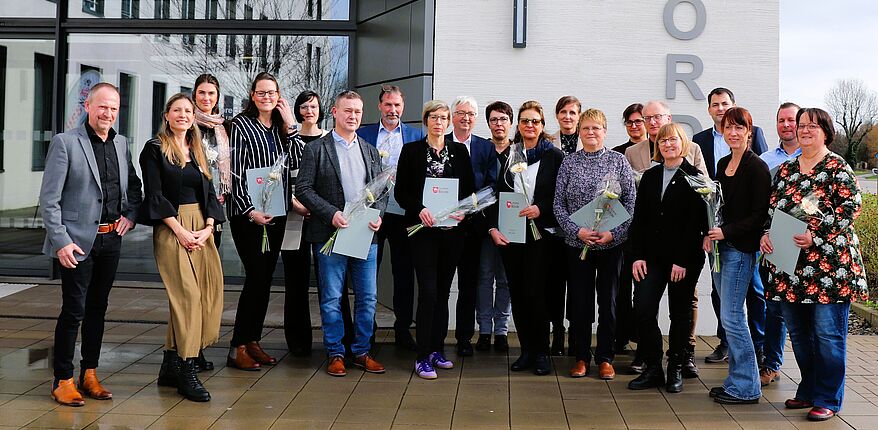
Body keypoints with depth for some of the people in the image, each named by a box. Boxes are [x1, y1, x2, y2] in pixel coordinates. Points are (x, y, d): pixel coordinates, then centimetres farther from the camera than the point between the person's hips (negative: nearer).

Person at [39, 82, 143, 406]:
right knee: (74, 310, -2)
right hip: (78, 242, -6)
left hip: (111, 239, 6)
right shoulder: (65, 142, -8)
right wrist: (61, 241, -16)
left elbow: (134, 185, 24)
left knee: (97, 308, 13)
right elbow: (49, 199, -10)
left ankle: (90, 374, 23)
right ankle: (63, 380, 10)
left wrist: (130, 213, 6)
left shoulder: (121, 144, 10)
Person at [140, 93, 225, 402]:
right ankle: (187, 373, -8)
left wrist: (207, 228, -2)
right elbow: (154, 195, -7)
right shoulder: (155, 149, 0)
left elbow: (210, 192, 14)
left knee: (207, 293, 0)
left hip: (201, 228, 6)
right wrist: (180, 231, -13)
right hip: (171, 229, -6)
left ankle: (171, 366, 10)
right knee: (187, 294, -13)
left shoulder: (198, 152, 18)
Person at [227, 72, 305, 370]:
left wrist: (290, 125, -1)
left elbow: (295, 163, 2)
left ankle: (253, 341, 17)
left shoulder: (281, 129, 15)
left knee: (265, 279, 9)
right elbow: (236, 172, -10)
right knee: (256, 277, -10)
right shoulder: (242, 126, -4)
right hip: (249, 215, -7)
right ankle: (237, 348, -3)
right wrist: (249, 210, -17)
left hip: (276, 214, 7)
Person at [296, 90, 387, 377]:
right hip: (331, 234, -4)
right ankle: (335, 354, 13)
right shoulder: (316, 149, 0)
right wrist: (331, 213, -15)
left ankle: (362, 351, 18)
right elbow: (303, 189, -5)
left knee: (367, 297, 6)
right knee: (331, 298, 2)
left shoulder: (370, 151, 15)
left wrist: (377, 215, -4)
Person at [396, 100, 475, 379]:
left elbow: (471, 189, 9)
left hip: (452, 229, 3)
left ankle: (437, 349, 21)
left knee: (443, 291, 10)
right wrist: (419, 209, -17)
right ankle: (423, 357, -4)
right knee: (428, 291, -10)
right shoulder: (411, 151, 2)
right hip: (423, 230, -3)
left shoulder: (459, 151, 9)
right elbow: (400, 191, 0)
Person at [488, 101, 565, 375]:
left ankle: (541, 352, 6)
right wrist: (493, 227, -2)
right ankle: (526, 350, 16)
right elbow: (496, 193, 9)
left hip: (541, 233, -3)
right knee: (517, 293, 5)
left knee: (535, 292, -8)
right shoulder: (508, 154, 10)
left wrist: (540, 209, -14)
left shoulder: (554, 155, 2)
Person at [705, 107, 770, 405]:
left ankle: (746, 387, 2)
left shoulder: (756, 167, -10)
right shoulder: (723, 164, 13)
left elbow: (760, 214, -13)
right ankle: (737, 380, 19)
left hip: (741, 248, -8)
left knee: (731, 316, -7)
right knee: (729, 315, 11)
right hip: (720, 245, 8)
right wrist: (709, 234, 5)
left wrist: (726, 232, -17)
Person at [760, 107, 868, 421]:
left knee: (827, 333, -2)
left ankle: (828, 400, 9)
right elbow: (772, 208, 17)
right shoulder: (786, 169, 15)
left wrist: (816, 237, -18)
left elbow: (851, 208, -10)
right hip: (790, 266, 6)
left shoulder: (838, 168, -3)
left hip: (829, 261, -6)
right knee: (798, 332, 13)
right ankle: (809, 391, 28)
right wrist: (766, 234, -2)